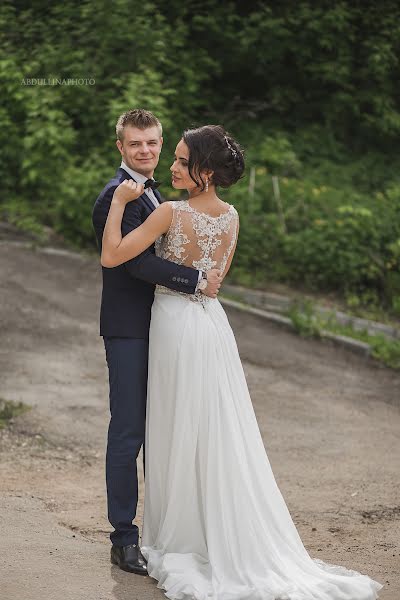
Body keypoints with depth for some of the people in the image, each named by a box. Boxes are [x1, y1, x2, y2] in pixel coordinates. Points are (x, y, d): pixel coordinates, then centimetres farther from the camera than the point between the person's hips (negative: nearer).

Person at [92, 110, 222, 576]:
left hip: (157, 328, 9)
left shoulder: (150, 192, 17)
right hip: (129, 330, -9)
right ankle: (124, 538, -1)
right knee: (128, 432, -6)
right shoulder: (117, 196, -14)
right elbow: (137, 260, -25)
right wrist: (196, 279, -21)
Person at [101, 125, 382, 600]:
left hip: (175, 325, -6)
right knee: (221, 436, 11)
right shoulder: (231, 216, 3)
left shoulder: (171, 213, -17)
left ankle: (180, 541, 13)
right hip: (213, 322, 6)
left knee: (176, 437, 4)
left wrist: (119, 201, -11)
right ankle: (234, 543, 15)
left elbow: (111, 256, -19)